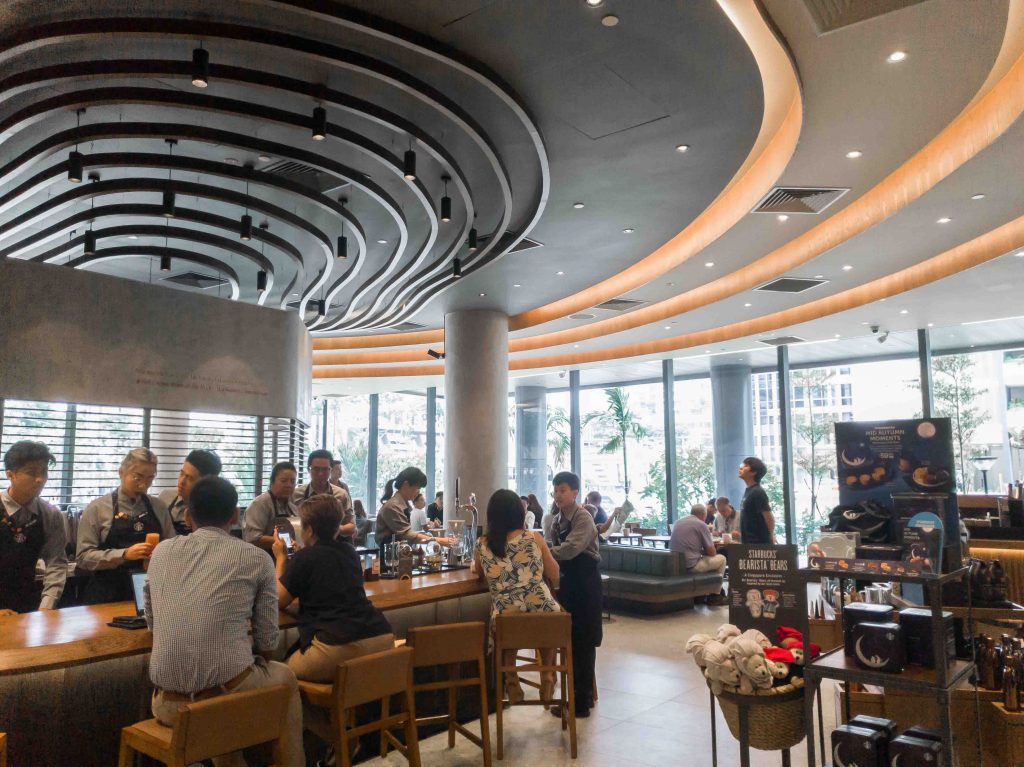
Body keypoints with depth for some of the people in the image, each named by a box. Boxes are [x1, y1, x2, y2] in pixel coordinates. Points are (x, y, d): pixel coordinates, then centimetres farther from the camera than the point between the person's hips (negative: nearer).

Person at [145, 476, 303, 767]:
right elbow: (267, 643, 3)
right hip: (227, 694, -3)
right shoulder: (256, 558, -1)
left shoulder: (161, 551, 9)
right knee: (285, 677, 28)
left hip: (167, 704, 4)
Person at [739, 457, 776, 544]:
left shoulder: (757, 492, -16)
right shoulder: (749, 491, 13)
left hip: (759, 543, -9)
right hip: (750, 542, 9)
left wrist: (771, 537, -6)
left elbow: (769, 519, -17)